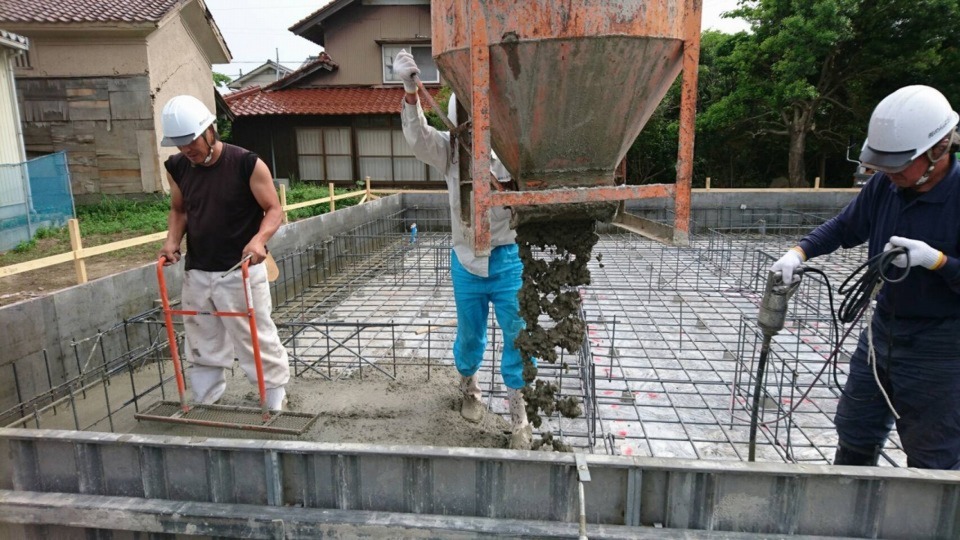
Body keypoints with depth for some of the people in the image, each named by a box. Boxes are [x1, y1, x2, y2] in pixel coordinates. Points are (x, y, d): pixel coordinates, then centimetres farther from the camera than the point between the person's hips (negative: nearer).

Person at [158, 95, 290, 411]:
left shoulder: (248, 164, -13)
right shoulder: (177, 168, 2)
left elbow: (274, 211, -10)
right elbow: (179, 210, 16)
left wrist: (259, 239, -28)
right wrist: (173, 240, -3)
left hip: (241, 272, -5)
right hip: (196, 273, 5)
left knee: (256, 338, 2)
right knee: (202, 344, 15)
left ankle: (275, 400, 19)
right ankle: (203, 405, 31)